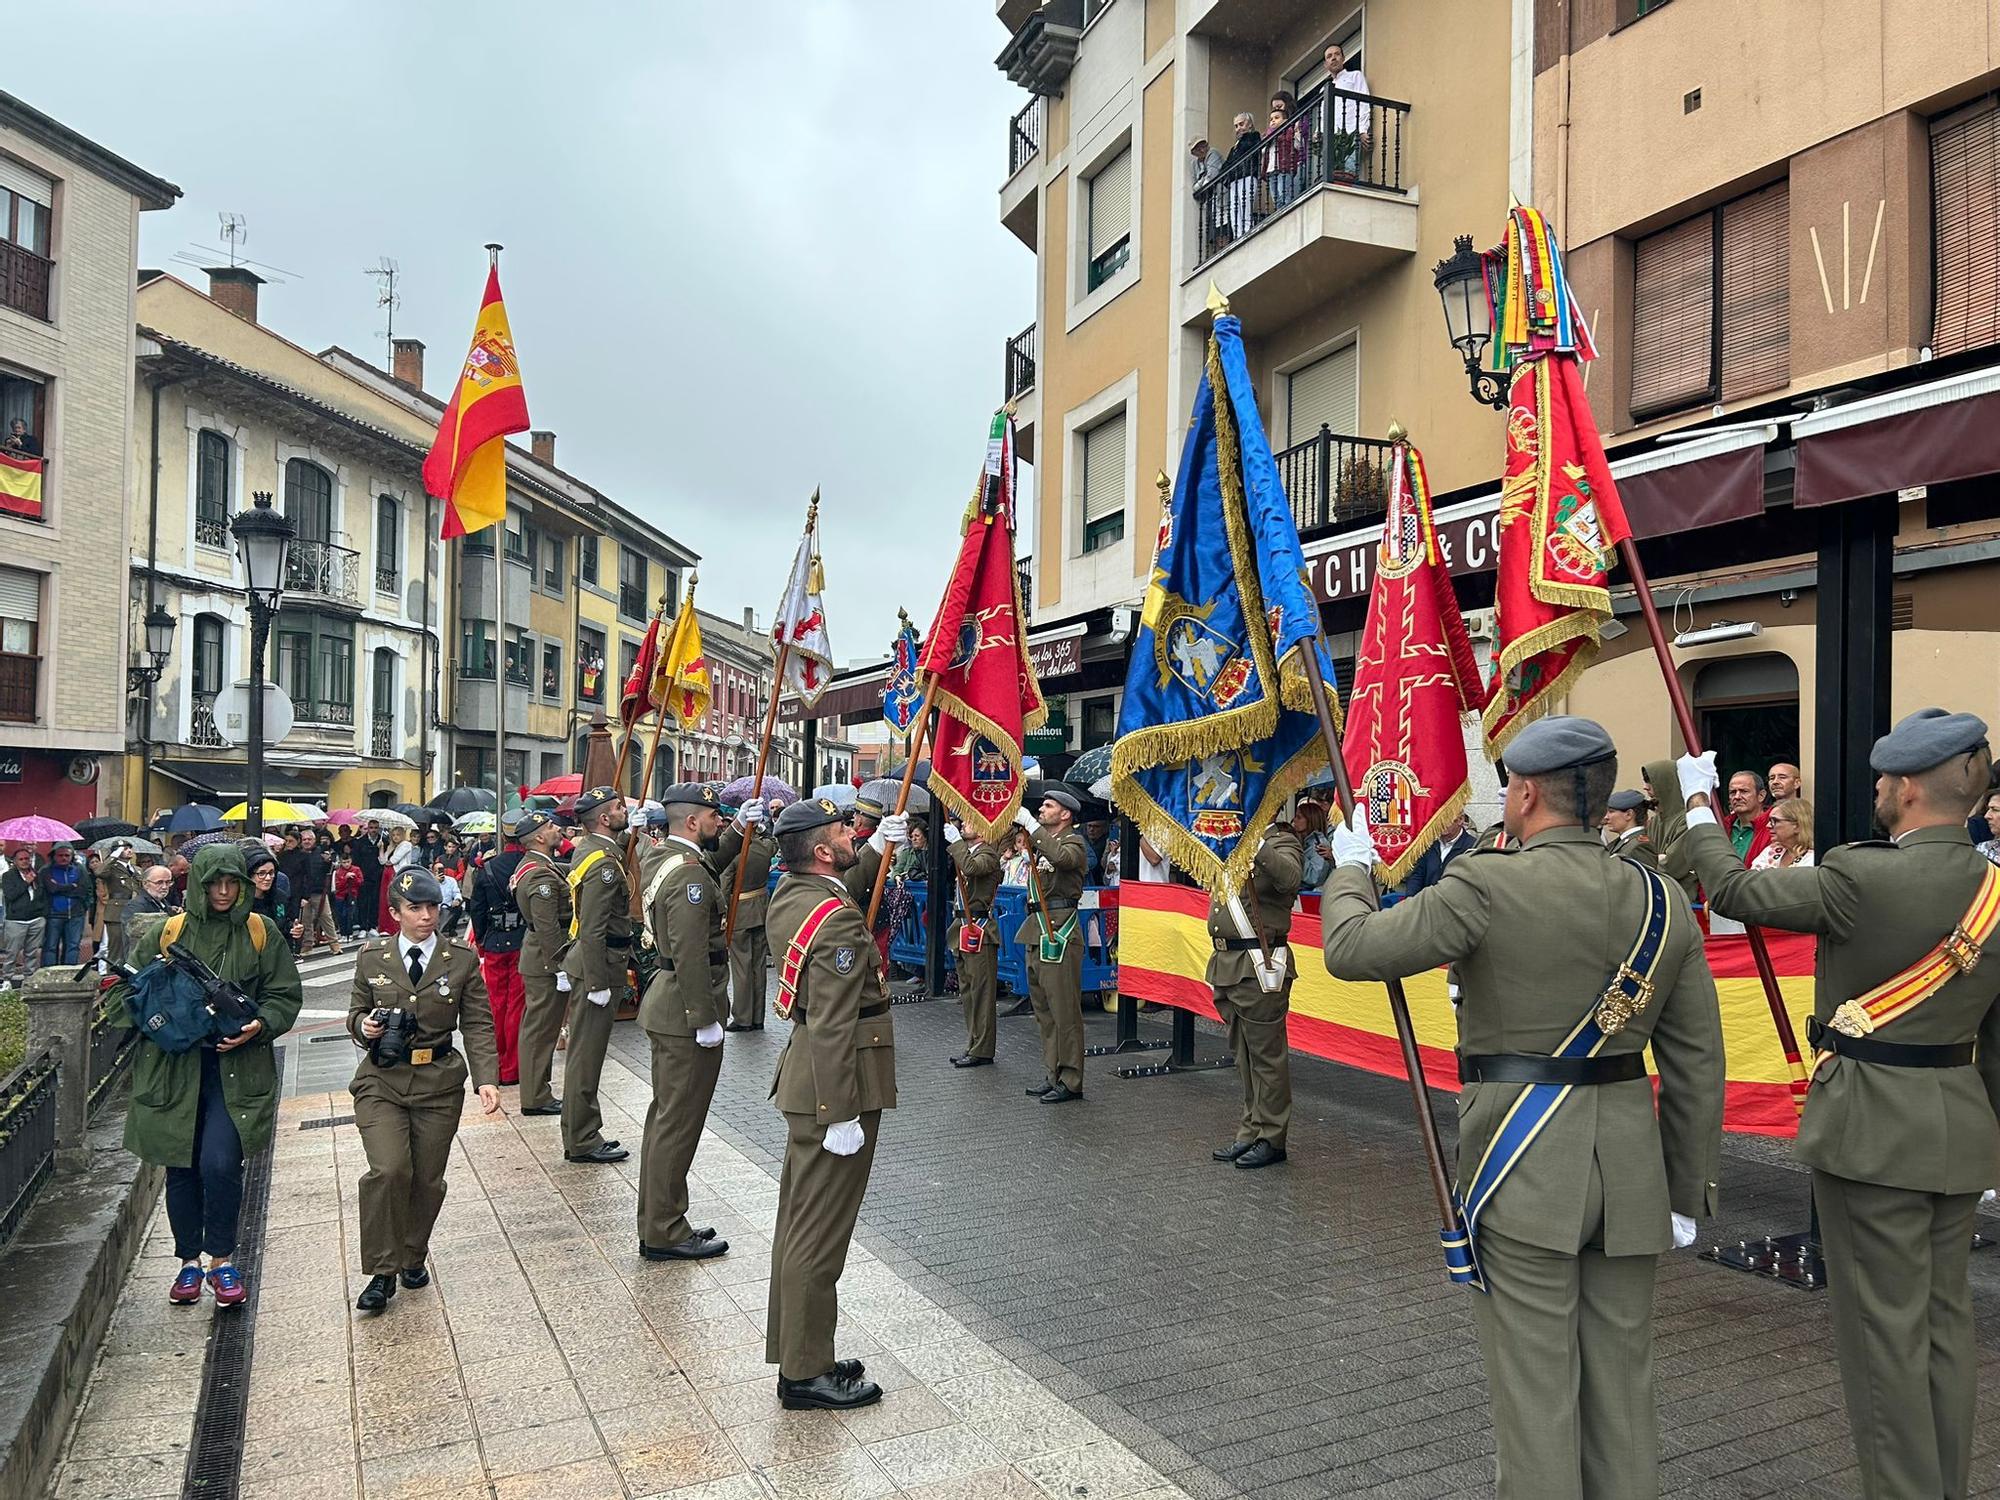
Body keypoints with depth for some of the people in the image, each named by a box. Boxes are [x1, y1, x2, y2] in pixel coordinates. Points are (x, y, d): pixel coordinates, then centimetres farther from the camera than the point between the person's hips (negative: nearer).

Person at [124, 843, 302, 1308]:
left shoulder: (261, 933, 2)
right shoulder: (165, 932, 4)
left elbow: (286, 996, 5)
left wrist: (259, 1025, -13)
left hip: (236, 1067, -2)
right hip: (174, 1066, 2)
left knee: (219, 1162, -13)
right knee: (181, 1167, 9)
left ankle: (222, 1259, 7)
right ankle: (189, 1260, 28)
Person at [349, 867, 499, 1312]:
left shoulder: (462, 959, -1)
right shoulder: (372, 958, 2)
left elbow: (477, 1024, -1)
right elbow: (356, 1011, 15)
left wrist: (486, 1078, -13)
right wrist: (363, 1025, -10)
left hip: (439, 1082, 1)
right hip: (381, 1080, 0)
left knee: (428, 1179, 8)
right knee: (389, 1170, -16)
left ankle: (413, 1258, 32)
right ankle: (383, 1272, 0)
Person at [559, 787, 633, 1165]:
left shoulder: (586, 848, 9)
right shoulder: (603, 863, -20)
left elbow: (621, 843, 35)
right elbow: (593, 931, -23)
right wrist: (599, 984, -22)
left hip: (586, 965, 10)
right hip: (597, 967, -10)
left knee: (585, 1052, 17)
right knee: (586, 1055, -2)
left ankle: (583, 1133, 27)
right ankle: (581, 1143, 7)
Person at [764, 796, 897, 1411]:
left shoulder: (790, 894, 5)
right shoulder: (838, 920, -23)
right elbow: (833, 1027, -24)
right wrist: (843, 1116, -22)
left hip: (804, 1082, 10)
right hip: (836, 1086, -10)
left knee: (799, 1220, 19)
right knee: (821, 1233, 2)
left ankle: (796, 1352, 33)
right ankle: (806, 1373, 15)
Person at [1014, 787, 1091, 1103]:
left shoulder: (1074, 841, -5)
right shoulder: (1041, 843, 21)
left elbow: (1061, 857, -28)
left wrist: (1031, 825, -25)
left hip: (1060, 931, -9)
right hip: (1036, 932, 9)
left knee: (1064, 1010, -6)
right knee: (1043, 1010, 12)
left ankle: (1070, 1081, 0)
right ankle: (1053, 1075, 20)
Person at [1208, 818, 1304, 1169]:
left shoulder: (1283, 842, -8)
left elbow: (1289, 877, -28)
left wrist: (1255, 845, -38)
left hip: (1259, 967, -8)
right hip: (1229, 965, 8)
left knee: (1266, 1055, 0)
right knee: (1244, 1056, 15)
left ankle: (1272, 1139, 10)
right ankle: (1251, 1133, 24)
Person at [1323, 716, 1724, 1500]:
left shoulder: (1489, 884, -14)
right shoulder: (1664, 900, 3)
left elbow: (1351, 949, -10)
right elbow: (1698, 1063, 6)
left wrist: (1352, 867, 10)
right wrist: (1687, 1189, 15)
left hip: (1523, 1162, -5)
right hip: (1629, 1151, 6)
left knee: (1535, 1382, 5)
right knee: (1622, 1375, 17)